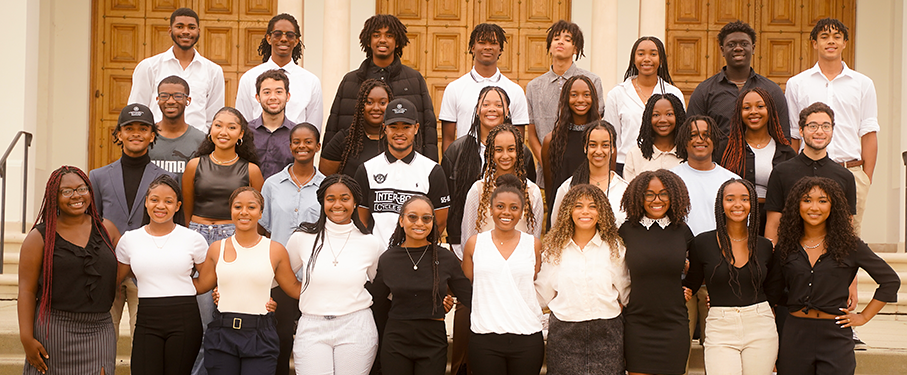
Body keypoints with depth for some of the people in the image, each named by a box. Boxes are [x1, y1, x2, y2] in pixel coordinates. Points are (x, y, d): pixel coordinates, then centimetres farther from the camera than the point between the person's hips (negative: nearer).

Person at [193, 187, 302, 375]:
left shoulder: (275, 250, 3)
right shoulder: (217, 248, 7)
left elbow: (294, 289, 8)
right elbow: (200, 285, 15)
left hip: (260, 338, -2)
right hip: (222, 337, 2)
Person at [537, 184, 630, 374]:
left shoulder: (615, 248, 5)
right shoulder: (554, 249, 6)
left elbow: (625, 293, 12)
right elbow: (542, 294, 10)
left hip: (606, 333, 0)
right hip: (564, 334, 0)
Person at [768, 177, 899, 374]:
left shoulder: (849, 245, 0)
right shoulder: (785, 246, 6)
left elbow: (890, 280, 8)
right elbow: (773, 288, 15)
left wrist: (863, 316, 5)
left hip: (835, 336, -2)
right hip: (795, 334, 2)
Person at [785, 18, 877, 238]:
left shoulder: (863, 84, 11)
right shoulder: (796, 84, 9)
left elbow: (869, 133, 9)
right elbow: (791, 136, 10)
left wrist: (867, 178, 2)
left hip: (851, 172, 1)